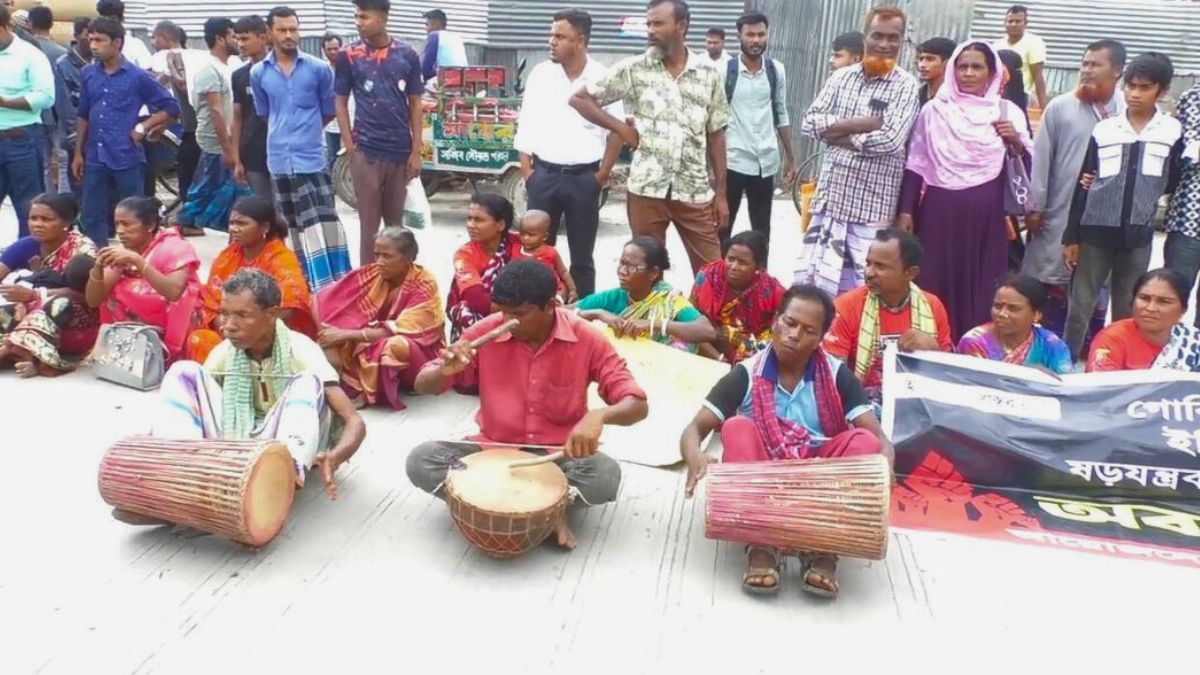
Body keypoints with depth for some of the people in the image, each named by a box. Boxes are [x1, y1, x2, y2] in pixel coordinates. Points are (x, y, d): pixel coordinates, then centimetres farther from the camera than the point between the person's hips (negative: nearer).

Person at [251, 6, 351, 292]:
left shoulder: (318, 69, -2)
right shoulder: (258, 73, 4)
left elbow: (329, 109, 8)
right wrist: (285, 133, 15)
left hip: (312, 157, -2)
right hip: (279, 159, 2)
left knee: (324, 220, -6)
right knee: (296, 225, 9)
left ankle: (336, 283, -4)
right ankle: (311, 282, 16)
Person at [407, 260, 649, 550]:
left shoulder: (586, 339, -15)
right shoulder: (486, 332, -11)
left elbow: (637, 405, -17)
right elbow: (423, 386, -3)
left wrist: (598, 415, -40)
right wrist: (444, 371, -28)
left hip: (559, 453, -2)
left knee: (605, 476, -33)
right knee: (420, 461, -23)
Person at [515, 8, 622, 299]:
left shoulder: (603, 78, -3)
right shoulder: (540, 74, 3)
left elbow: (616, 130, 3)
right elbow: (525, 125, 6)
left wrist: (603, 173, -2)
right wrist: (526, 170, 0)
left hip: (584, 177, -2)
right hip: (544, 174, 2)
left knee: (582, 255, 7)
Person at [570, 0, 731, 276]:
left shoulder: (708, 75, 5)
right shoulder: (633, 69, 1)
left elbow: (715, 136, 8)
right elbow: (580, 98, 6)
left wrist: (721, 193, 5)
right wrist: (621, 128, -4)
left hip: (695, 192, 1)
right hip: (646, 190, -1)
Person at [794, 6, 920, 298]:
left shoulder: (906, 86, -4)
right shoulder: (841, 77, 8)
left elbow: (889, 140, -18)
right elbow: (810, 122, -3)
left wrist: (837, 132, -8)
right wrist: (860, 124, -13)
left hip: (873, 205, -4)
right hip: (829, 197, 4)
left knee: (864, 291, 2)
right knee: (808, 281, 10)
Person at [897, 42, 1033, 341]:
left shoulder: (1008, 112, 7)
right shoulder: (934, 110, 6)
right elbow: (915, 165, 7)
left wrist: (1016, 143, -12)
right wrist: (905, 211, 2)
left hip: (985, 214, 0)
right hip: (939, 211, 0)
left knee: (979, 288, 1)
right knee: (935, 284, -1)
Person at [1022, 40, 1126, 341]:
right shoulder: (1060, 107, -2)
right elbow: (1041, 159, -1)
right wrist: (1035, 206, -3)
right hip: (1061, 212, 0)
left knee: (1097, 287, 10)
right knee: (1056, 284, 10)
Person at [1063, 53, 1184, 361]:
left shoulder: (1173, 132, 0)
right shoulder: (1103, 130, 0)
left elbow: (1172, 184, 9)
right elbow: (1082, 185, 1)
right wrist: (1071, 236, -1)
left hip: (1138, 236, 0)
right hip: (1095, 232, 0)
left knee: (1126, 312, 11)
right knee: (1079, 306, 4)